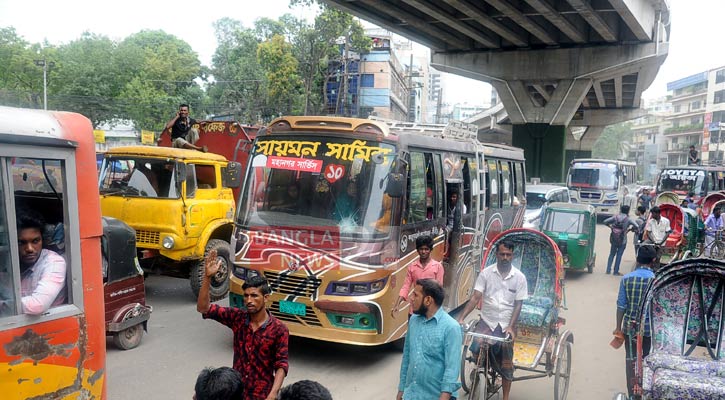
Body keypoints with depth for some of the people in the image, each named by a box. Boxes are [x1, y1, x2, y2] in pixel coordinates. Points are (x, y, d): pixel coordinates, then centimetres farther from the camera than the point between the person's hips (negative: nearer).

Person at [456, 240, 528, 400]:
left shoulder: (519, 277, -3)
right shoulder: (486, 273, -3)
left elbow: (518, 304, -2)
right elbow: (475, 298, -6)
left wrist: (510, 327, -13)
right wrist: (460, 318, -16)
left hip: (506, 325, 0)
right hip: (487, 321, 0)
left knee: (506, 364, 4)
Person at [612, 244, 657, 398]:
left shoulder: (626, 278, -6)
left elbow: (621, 305, -3)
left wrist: (618, 327, 6)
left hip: (630, 326, 1)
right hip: (649, 326, -1)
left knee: (631, 359, 11)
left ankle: (632, 393, 15)